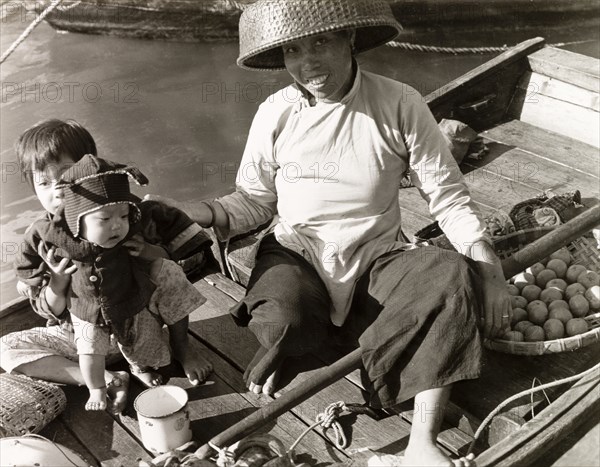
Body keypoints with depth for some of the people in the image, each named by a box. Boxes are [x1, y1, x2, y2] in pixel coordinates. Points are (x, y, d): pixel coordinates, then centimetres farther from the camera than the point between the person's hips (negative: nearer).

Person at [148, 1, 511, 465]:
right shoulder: (275, 113, -2)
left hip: (376, 254, 0)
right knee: (280, 319, -34)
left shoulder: (401, 105, -7)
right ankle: (280, 346, 6)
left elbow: (448, 195, -4)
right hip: (296, 251, 0)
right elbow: (253, 200, 7)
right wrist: (201, 213, -12)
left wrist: (489, 268, -15)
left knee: (453, 277, -30)